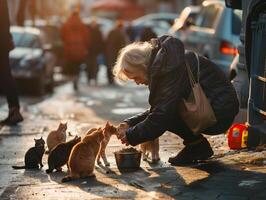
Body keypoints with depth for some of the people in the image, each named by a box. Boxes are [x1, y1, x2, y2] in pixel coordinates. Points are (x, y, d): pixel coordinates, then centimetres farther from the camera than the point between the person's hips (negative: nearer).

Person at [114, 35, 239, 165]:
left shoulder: (170, 69, -22)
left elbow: (162, 115, -24)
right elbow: (157, 110, 14)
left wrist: (131, 136, -14)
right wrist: (130, 123, 3)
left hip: (219, 113, -10)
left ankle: (198, 146, -1)